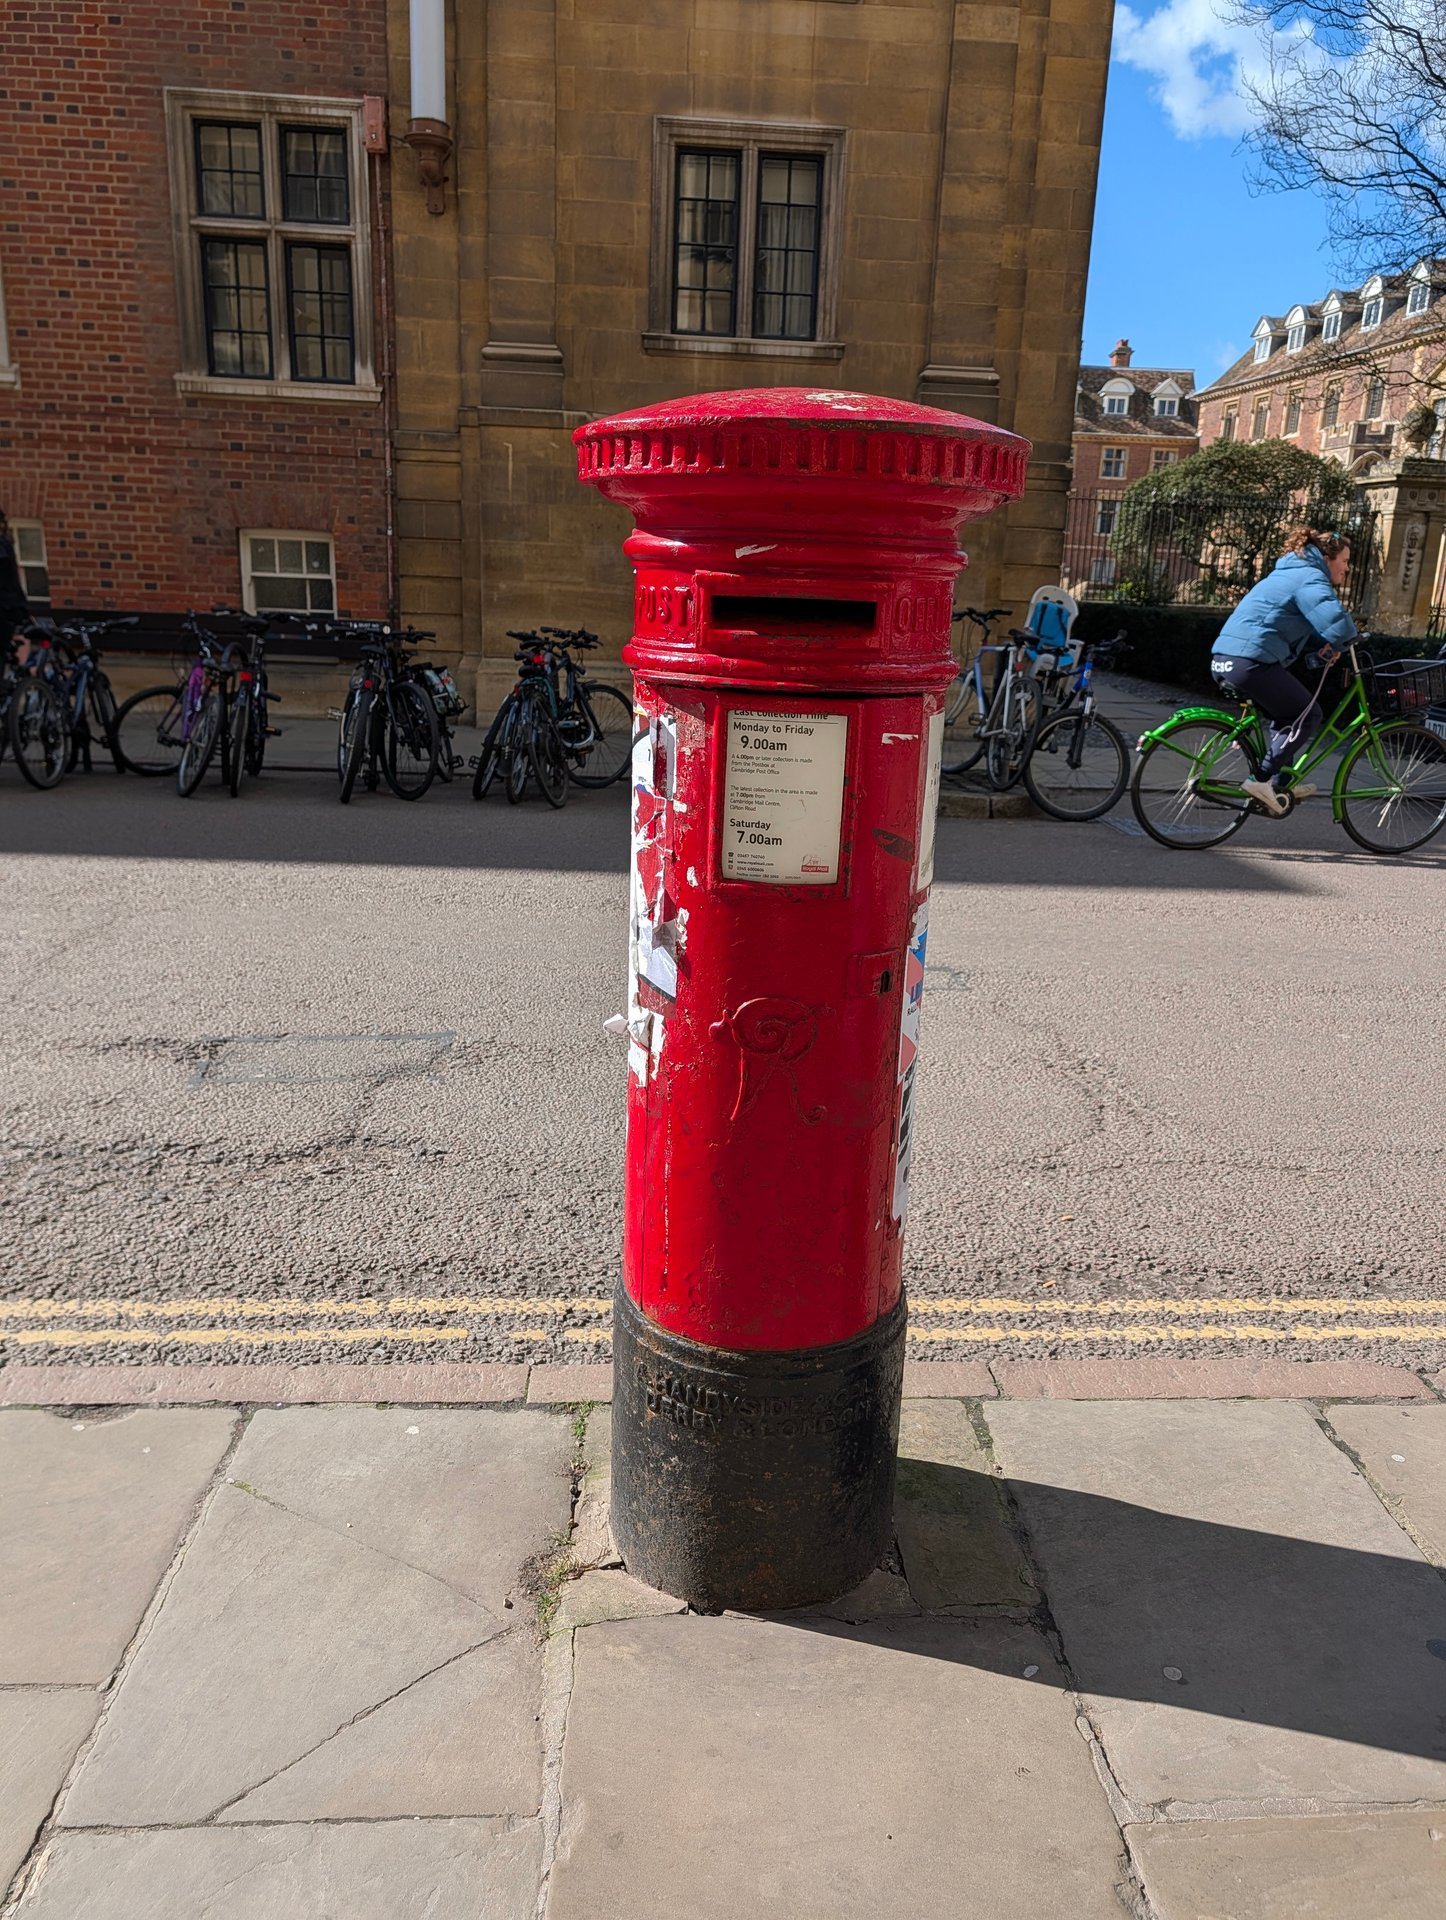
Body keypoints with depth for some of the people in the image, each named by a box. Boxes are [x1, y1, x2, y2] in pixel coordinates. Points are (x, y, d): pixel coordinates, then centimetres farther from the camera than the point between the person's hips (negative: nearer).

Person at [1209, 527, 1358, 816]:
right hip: (1251, 663, -10)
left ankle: (1281, 782, 25)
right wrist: (1333, 645, 3)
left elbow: (1301, 628, 30)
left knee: (1284, 713, 26)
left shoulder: (1290, 573, 27)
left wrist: (1324, 647, 10)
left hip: (1223, 661, 10)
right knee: (1308, 716, 2)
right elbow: (1339, 623, -19)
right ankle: (1261, 780, -3)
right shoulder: (1310, 578, -4)